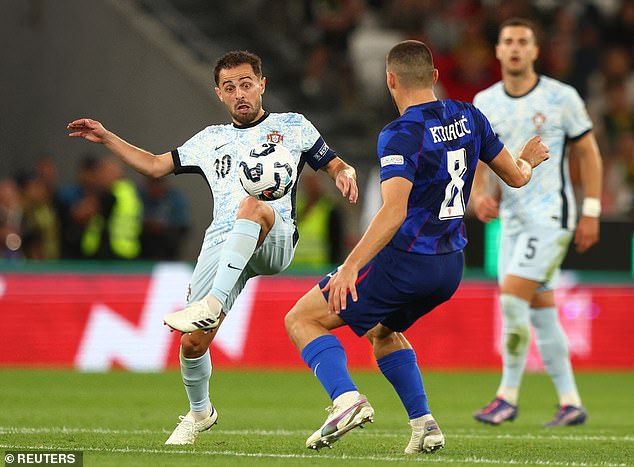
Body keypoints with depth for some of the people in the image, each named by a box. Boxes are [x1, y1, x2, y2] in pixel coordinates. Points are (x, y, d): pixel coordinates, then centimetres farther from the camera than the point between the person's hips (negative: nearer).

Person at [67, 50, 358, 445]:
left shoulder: (293, 126, 20)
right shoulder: (212, 139, 28)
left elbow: (338, 166, 19)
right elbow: (156, 165, 32)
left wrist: (345, 174, -5)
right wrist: (106, 138, 23)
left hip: (273, 242, -4)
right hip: (221, 245, 4)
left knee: (255, 203, -40)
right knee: (193, 341, -8)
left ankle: (212, 304, -48)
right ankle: (200, 412, 22)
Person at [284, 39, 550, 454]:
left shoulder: (401, 135, -17)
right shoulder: (468, 117, 3)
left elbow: (395, 210, -30)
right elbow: (516, 176, 13)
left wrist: (351, 267, -35)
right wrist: (528, 161, 37)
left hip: (404, 261, -7)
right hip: (450, 266, 7)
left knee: (302, 320, 2)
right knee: (383, 331, 32)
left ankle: (346, 399, -20)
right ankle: (424, 423, 18)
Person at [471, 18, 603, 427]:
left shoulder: (562, 98, -6)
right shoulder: (485, 102, 7)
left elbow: (589, 153, 0)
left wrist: (591, 213, -3)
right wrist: (479, 193, -11)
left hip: (550, 215, -6)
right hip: (513, 220, 6)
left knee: (512, 299, -16)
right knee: (540, 312, 7)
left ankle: (508, 396, -6)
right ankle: (571, 403, 15)